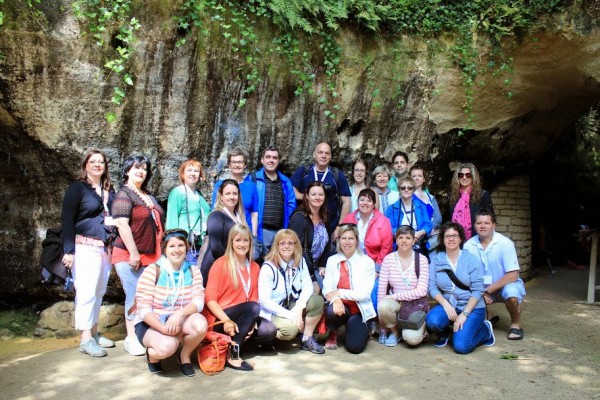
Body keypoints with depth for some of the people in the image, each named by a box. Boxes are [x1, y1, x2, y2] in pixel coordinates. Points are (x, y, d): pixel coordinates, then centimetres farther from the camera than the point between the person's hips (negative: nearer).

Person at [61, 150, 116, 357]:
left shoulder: (109, 190, 16)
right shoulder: (77, 187, -1)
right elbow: (67, 220, -7)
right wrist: (69, 250, -14)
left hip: (106, 247, 6)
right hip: (85, 246, -5)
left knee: (99, 292, 8)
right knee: (87, 291, -8)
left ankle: (94, 332, 18)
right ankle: (86, 339, -4)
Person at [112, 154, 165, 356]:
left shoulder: (148, 196, 17)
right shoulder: (124, 194, -8)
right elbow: (122, 224, -18)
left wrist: (160, 252, 20)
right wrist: (133, 253, -22)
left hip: (151, 256, 7)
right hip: (130, 256, -7)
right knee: (135, 297, -5)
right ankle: (132, 338, 5)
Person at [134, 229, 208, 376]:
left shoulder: (193, 271, -2)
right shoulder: (152, 271, -13)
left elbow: (198, 302, -13)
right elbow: (143, 308, -17)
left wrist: (179, 314, -33)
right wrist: (163, 328, -31)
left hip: (179, 321, 3)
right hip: (151, 323, -3)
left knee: (201, 324, -29)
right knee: (167, 346, -34)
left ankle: (185, 356, 2)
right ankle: (152, 354, 5)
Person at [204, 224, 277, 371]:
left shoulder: (254, 267, 9)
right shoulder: (221, 264, -7)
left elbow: (254, 298, 6)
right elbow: (210, 298, -11)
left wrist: (251, 322, -12)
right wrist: (226, 320, -25)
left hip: (239, 319, 5)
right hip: (218, 319, -5)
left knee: (269, 330, -19)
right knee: (253, 308, -28)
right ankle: (231, 355, -24)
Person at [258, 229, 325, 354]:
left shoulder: (300, 261, -3)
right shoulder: (268, 267, -18)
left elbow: (308, 287, -10)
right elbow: (264, 301, -21)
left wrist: (299, 307, -28)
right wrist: (289, 315, -26)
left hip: (293, 305, 6)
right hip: (273, 311, -6)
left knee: (317, 301, -20)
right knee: (290, 329, -34)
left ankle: (307, 340, -6)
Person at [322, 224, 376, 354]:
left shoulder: (367, 262, -5)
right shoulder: (332, 260, 5)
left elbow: (365, 293, -12)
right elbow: (327, 289, -5)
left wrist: (339, 293, -17)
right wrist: (335, 299, -27)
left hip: (359, 310, -2)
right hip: (340, 307, 2)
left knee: (354, 347, -20)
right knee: (331, 312, -33)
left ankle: (361, 328, 17)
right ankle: (333, 334, 4)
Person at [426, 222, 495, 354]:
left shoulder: (471, 259, -6)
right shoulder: (436, 260, 0)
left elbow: (477, 290, -10)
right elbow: (432, 287, -4)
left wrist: (464, 314, -17)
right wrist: (446, 305, -20)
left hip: (471, 307, -2)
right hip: (447, 305, 2)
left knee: (461, 346, -19)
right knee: (432, 321, -29)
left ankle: (485, 329, 13)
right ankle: (445, 333, 8)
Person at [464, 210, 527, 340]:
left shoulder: (505, 243, -19)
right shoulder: (469, 245, -11)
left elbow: (513, 275, -21)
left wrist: (487, 290, -23)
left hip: (505, 285, -3)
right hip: (481, 289, 3)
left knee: (511, 292, -36)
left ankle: (515, 324, -3)